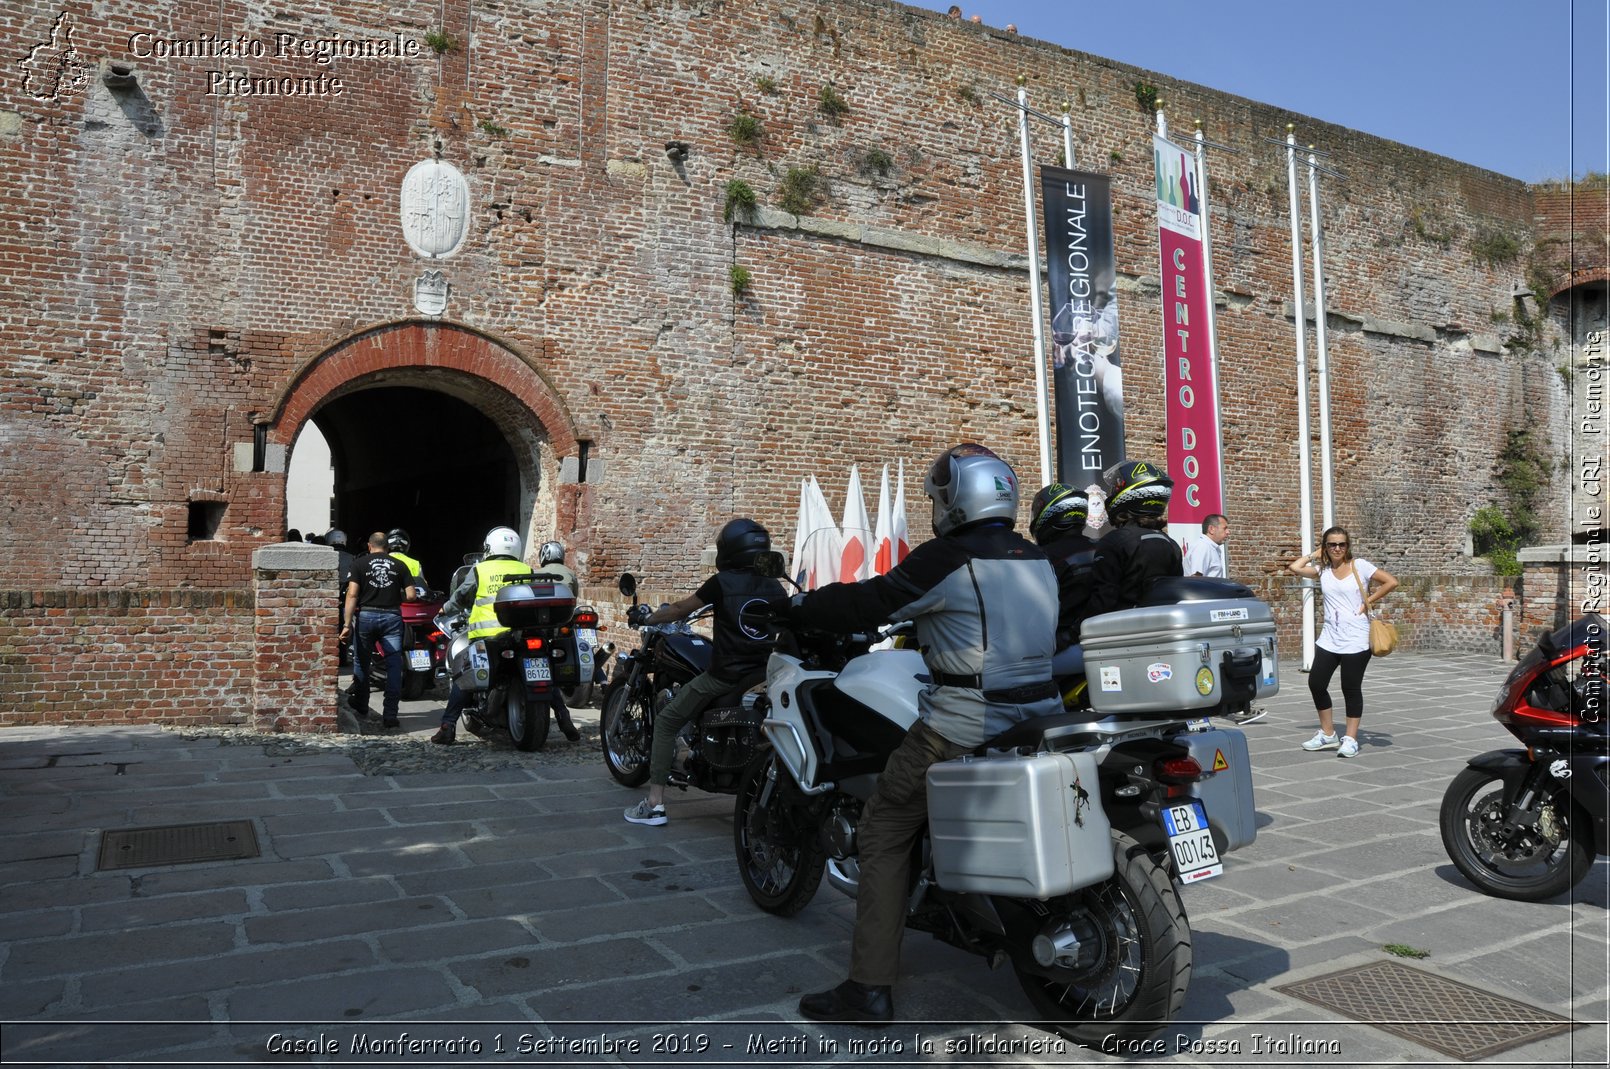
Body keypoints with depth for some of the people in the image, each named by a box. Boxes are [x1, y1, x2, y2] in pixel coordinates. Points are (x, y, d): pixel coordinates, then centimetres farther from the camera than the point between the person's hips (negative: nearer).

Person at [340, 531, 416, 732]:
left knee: (362, 663, 16)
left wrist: (347, 624, -9)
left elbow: (352, 594, -7)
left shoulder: (360, 563, 3)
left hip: (366, 615, 0)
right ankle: (390, 717, -4)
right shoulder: (399, 565, 6)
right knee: (394, 665, 1)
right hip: (392, 617, 0)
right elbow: (410, 595, 1)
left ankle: (360, 708, 30)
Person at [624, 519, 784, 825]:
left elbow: (680, 609, 7)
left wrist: (648, 617, 24)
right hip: (764, 674, 5)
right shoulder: (776, 588, 7)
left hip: (724, 675, -5)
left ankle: (655, 803, 4)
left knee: (666, 722, 8)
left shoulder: (723, 582, -4)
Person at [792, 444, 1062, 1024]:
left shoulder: (946, 558, -13)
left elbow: (870, 602, -11)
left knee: (884, 833, 3)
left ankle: (870, 986, 2)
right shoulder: (1039, 560, 10)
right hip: (1040, 716, 8)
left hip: (965, 727, -8)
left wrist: (797, 607, 4)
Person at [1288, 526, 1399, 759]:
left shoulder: (1360, 566, -4)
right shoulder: (1322, 569, 7)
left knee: (1351, 689, 1)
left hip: (1355, 640, -4)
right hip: (1329, 638, 5)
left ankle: (1350, 739, 12)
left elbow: (1391, 582, -7)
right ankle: (1328, 734, 18)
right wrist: (1315, 554, 7)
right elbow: (1295, 567, -1)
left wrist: (1368, 601, -7)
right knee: (1316, 683, 3)